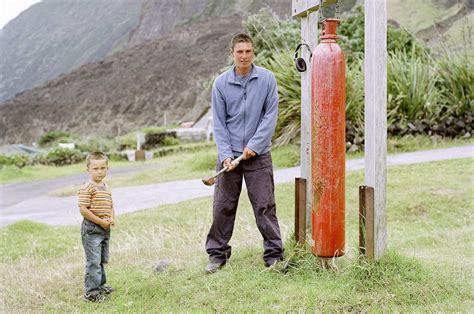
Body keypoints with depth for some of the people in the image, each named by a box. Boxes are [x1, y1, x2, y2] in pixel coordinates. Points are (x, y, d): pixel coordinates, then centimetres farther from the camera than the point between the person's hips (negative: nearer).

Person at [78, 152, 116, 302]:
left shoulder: (106, 188, 12)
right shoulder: (86, 189, -15)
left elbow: (111, 206, 20)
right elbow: (83, 210, -21)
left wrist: (112, 219, 0)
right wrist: (100, 221, -19)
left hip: (105, 229, 8)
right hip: (91, 229, -8)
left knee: (102, 260, 19)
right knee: (93, 261, -7)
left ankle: (100, 285, 33)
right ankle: (91, 292, -1)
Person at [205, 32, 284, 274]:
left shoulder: (267, 79, -2)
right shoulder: (221, 83, 1)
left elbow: (271, 114, -4)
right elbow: (219, 123, 1)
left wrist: (254, 145, -11)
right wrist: (225, 155, -9)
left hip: (258, 154, -1)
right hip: (229, 154, 1)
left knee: (265, 206, 1)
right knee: (223, 206, 5)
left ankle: (274, 253, 11)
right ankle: (217, 253, 16)